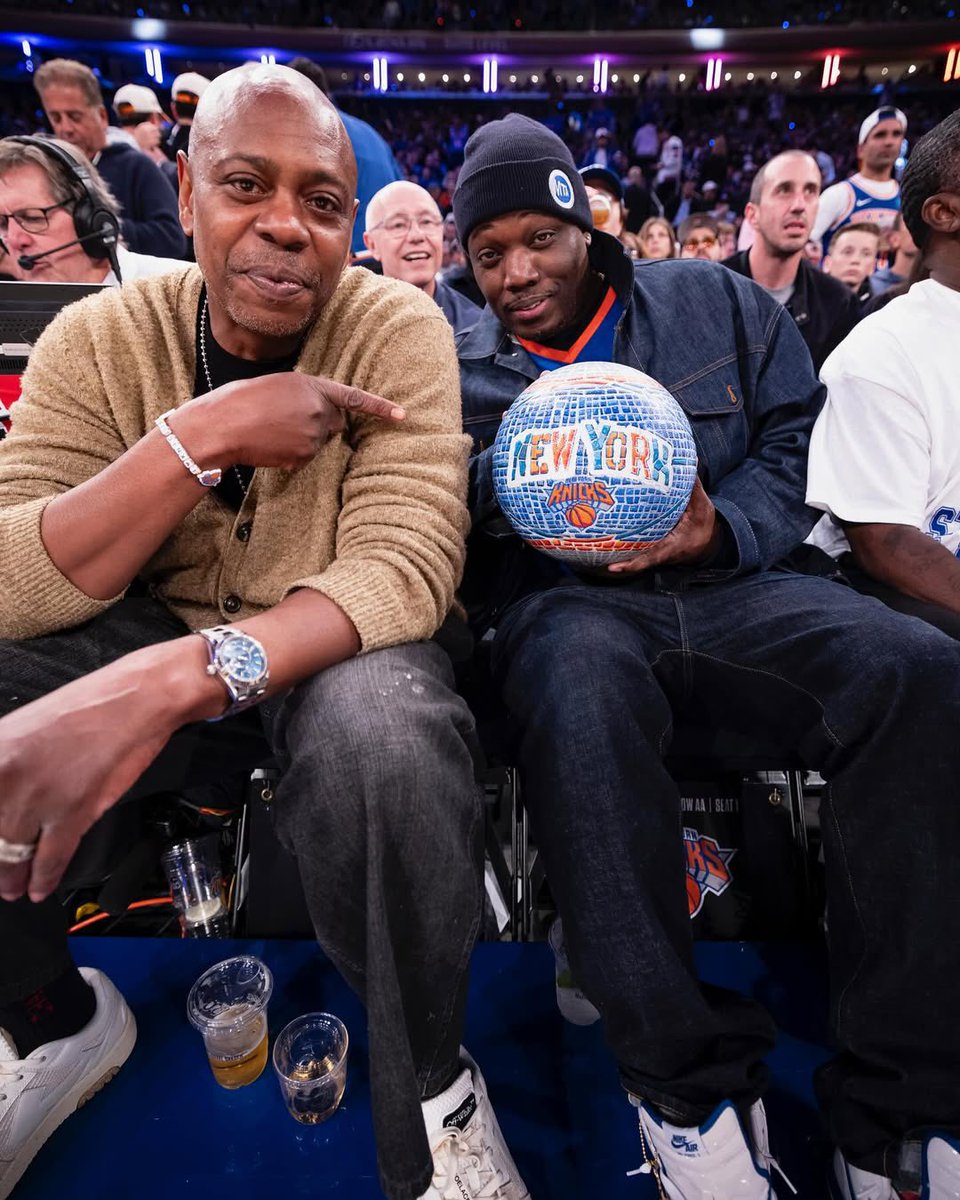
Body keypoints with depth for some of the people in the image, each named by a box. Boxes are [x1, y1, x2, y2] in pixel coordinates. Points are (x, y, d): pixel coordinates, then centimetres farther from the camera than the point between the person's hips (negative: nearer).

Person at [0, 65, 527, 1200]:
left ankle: (430, 1084, -4)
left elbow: (403, 569, -22)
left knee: (385, 732, -35)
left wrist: (169, 680, -37)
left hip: (336, 646, -2)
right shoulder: (100, 337, -2)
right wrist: (203, 436, -26)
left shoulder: (397, 329, -9)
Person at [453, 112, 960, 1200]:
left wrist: (726, 527, -6)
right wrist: (492, 494, -12)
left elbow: (797, 438, 14)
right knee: (579, 695, -39)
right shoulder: (456, 369, 18)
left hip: (727, 583, 2)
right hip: (561, 597, -1)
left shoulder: (715, 304, 20)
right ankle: (689, 1080, -18)